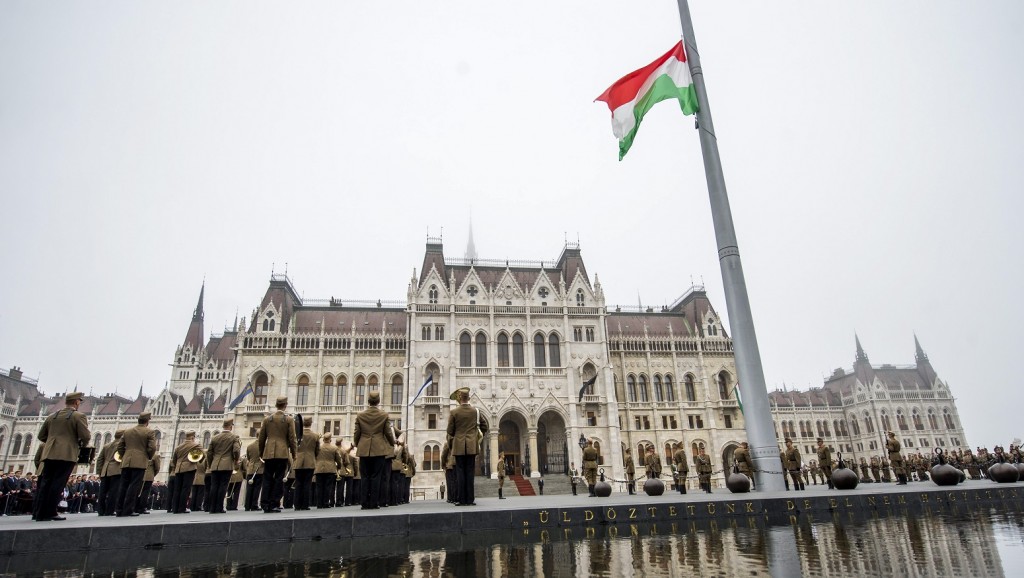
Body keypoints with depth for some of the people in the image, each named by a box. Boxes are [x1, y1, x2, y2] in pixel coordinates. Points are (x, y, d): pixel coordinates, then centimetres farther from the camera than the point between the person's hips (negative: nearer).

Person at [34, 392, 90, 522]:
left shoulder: (52, 416, 14)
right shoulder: (79, 416, -4)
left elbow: (41, 436, 17)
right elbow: (85, 437, -11)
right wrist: (80, 443, 11)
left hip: (49, 454, 6)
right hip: (67, 455, -6)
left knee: (45, 483, 8)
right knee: (58, 483, -4)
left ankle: (40, 513, 6)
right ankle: (50, 513, -6)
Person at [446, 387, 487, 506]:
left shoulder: (454, 412, -4)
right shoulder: (476, 412, 2)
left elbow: (450, 431, 0)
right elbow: (484, 427, 11)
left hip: (459, 447, -1)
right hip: (472, 446, 1)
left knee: (460, 473, 3)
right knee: (470, 473, 4)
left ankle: (462, 500, 2)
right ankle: (470, 499, 3)